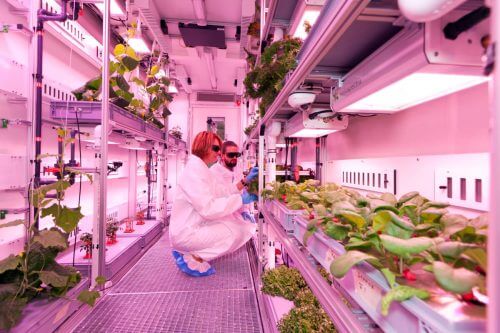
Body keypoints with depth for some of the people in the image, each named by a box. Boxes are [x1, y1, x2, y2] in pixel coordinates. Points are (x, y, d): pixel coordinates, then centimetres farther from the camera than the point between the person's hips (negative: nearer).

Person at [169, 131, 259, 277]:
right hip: (186, 233, -10)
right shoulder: (194, 169, -21)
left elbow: (221, 196, 5)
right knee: (236, 232, -16)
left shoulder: (201, 169, 10)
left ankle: (193, 253, 11)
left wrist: (245, 180, 2)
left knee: (240, 224, 7)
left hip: (195, 227, 10)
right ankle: (190, 258, -4)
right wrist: (240, 199, -22)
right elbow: (208, 208, -29)